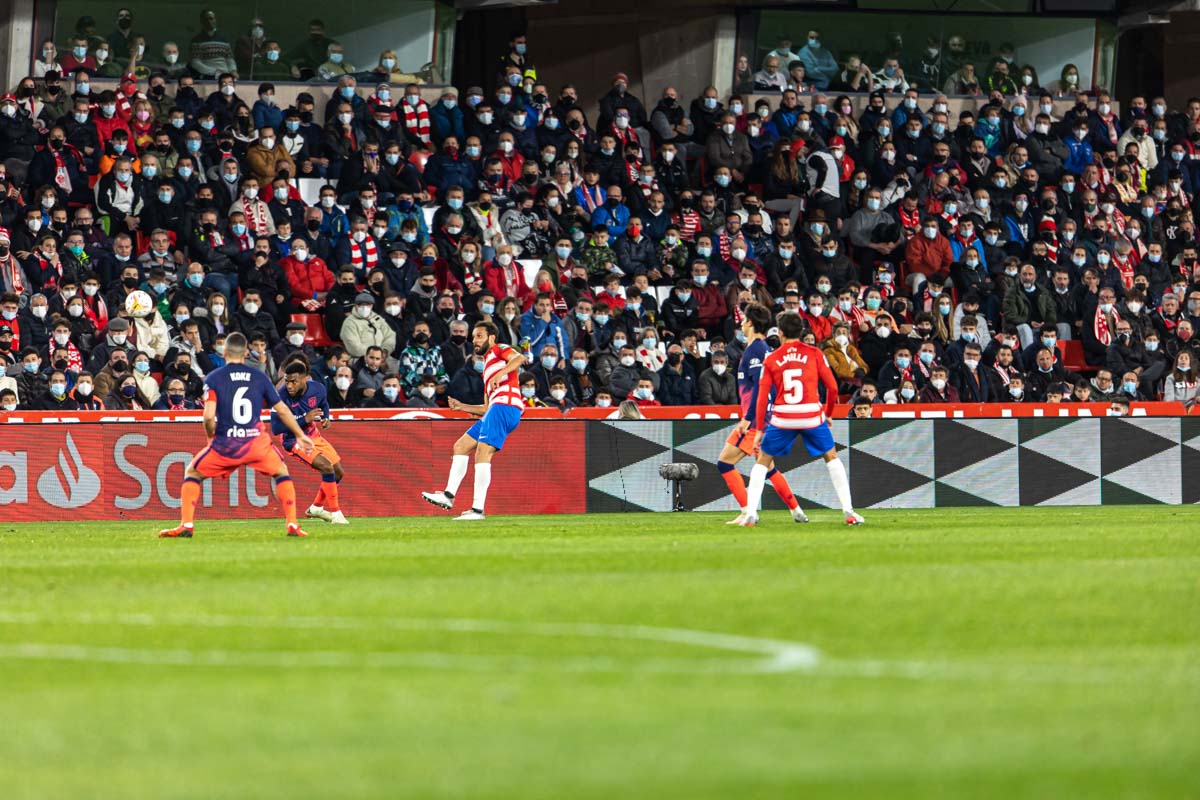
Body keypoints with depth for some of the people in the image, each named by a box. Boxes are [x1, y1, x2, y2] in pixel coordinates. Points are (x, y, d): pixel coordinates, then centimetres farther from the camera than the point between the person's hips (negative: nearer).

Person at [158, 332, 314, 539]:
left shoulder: (213, 378, 0)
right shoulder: (259, 377, 8)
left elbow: (209, 415, -11)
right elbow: (282, 410, 13)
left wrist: (211, 437, 9)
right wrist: (300, 435, 26)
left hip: (225, 444, -1)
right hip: (256, 442, 2)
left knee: (192, 473, 19)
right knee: (281, 473, 26)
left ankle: (186, 525, 6)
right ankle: (292, 525, 13)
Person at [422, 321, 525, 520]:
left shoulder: (499, 349, 8)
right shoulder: (487, 365, 33)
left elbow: (520, 358, -15)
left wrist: (501, 373, -28)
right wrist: (461, 407, 24)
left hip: (505, 405, -10)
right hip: (495, 409, 10)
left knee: (482, 455, -16)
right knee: (461, 446, 12)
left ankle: (477, 509, -20)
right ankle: (448, 496, 9)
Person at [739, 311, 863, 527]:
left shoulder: (770, 360, 5)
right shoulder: (814, 354, 4)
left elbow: (762, 397, 2)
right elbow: (832, 387, 2)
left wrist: (759, 431, 7)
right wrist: (828, 414, 17)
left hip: (782, 419, 0)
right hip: (812, 416, 0)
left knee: (763, 461, 16)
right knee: (831, 457, 18)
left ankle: (751, 513, 5)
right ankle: (849, 512, 11)